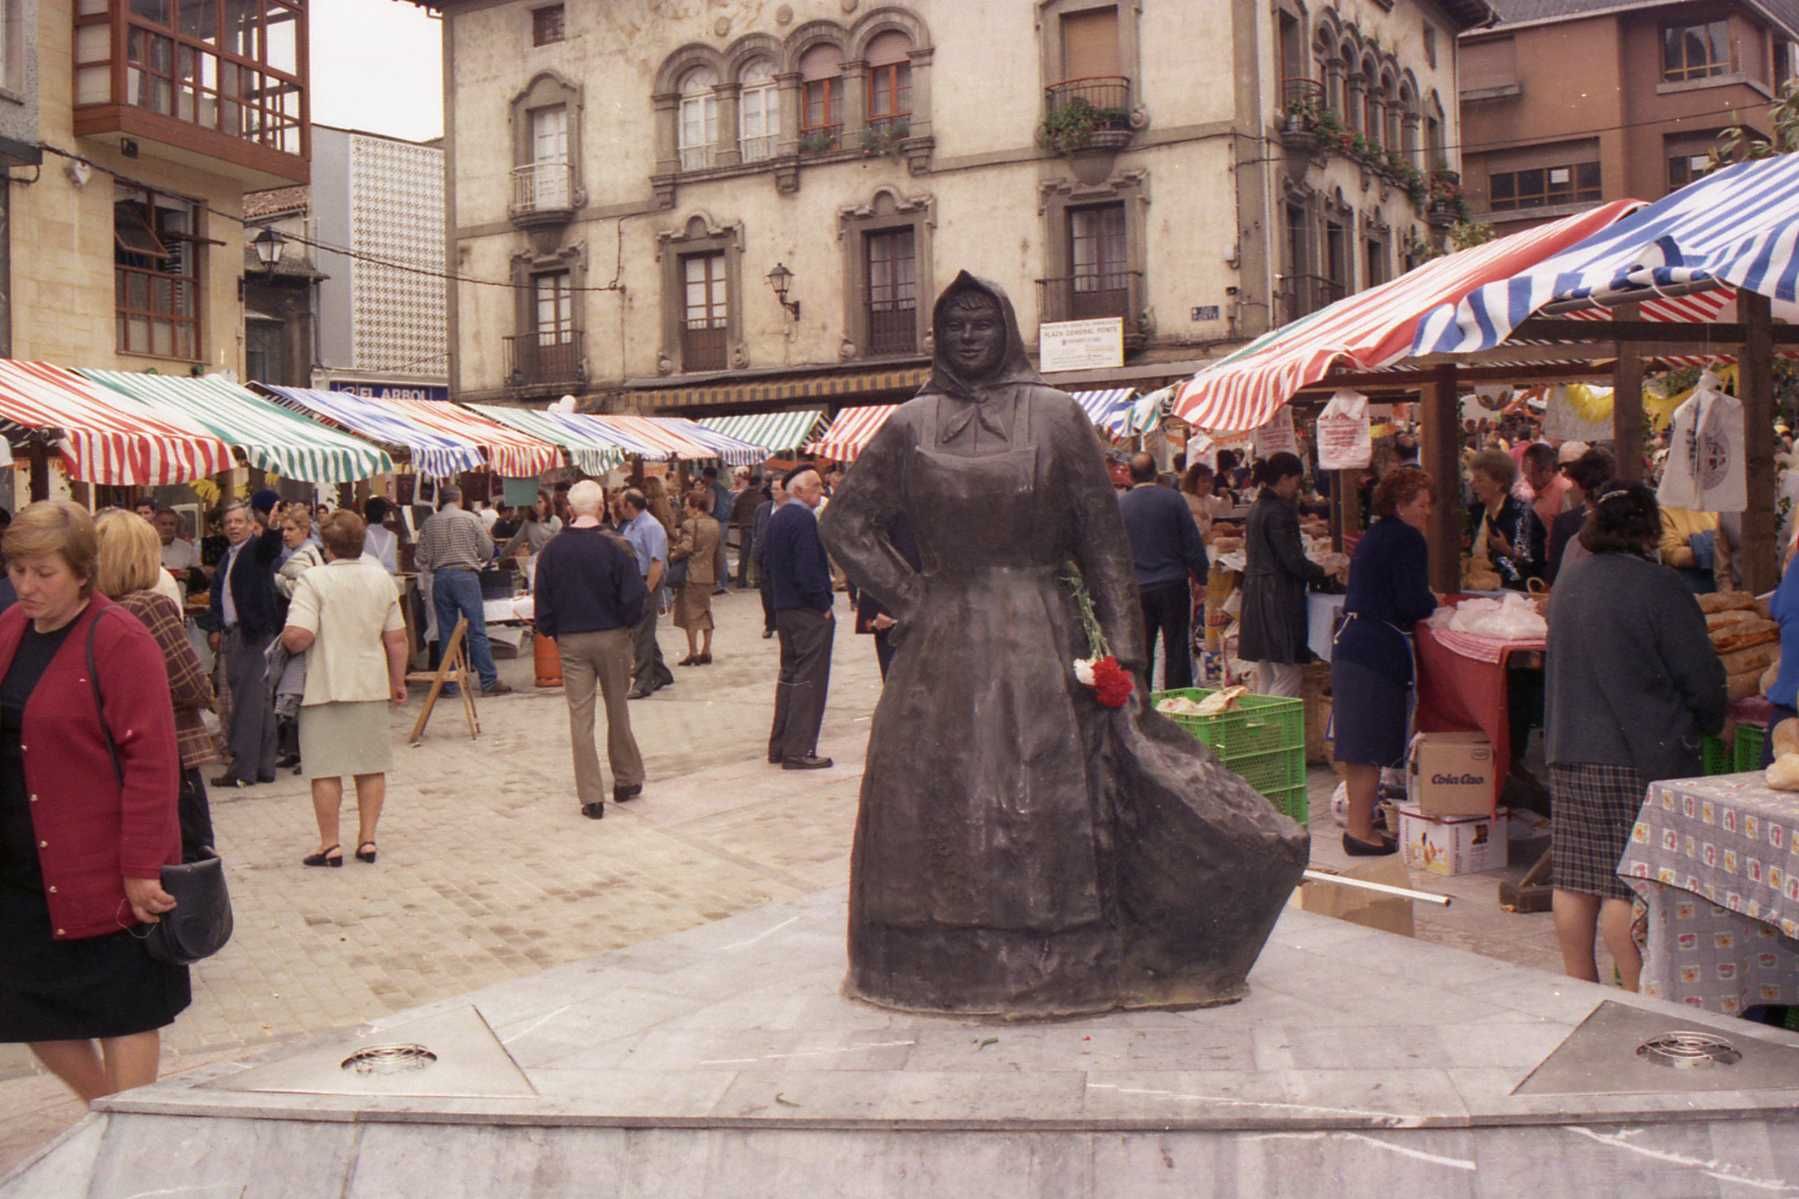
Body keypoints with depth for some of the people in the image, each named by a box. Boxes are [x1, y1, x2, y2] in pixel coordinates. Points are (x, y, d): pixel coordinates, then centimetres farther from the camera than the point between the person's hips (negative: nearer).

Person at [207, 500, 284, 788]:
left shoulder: (258, 549, -4)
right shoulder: (227, 558, 19)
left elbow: (272, 547, -27)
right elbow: (218, 596, 23)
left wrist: (272, 527, -48)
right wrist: (217, 629, 14)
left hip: (254, 632, -8)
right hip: (232, 634, 8)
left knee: (249, 700, -8)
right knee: (258, 700, 11)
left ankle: (243, 768, -7)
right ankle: (263, 766, 15)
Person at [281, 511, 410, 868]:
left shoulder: (314, 580, -13)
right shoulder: (382, 578, 2)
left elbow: (298, 635, -21)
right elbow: (397, 639, 5)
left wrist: (284, 644, 1)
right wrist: (398, 682, 16)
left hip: (324, 688, -4)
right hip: (371, 685, 4)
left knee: (326, 770, 4)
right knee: (372, 766, 12)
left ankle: (330, 845, 8)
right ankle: (367, 839, 14)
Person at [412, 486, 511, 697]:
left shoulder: (430, 523, 7)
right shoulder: (470, 518, 0)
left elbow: (421, 559, 5)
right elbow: (487, 552, 1)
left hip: (440, 577, 3)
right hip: (466, 575, -3)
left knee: (446, 632, 8)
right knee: (477, 630, -2)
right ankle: (489, 681, -4)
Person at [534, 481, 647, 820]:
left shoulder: (552, 550, -4)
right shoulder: (615, 546, -12)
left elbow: (543, 602, 1)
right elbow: (634, 598, -12)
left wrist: (552, 632, 16)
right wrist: (627, 623, 7)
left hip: (571, 640, 1)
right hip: (612, 638, -1)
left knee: (580, 718, 4)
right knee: (618, 712, 15)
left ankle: (591, 797, 2)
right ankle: (626, 780, 27)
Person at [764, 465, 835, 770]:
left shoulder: (776, 518, 12)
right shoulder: (803, 519, -18)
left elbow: (767, 560, 18)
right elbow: (809, 569, -23)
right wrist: (823, 605, -14)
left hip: (784, 608, 10)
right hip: (809, 612, -10)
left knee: (789, 675, 17)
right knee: (810, 680, -4)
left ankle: (779, 745, 21)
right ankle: (799, 751, -3)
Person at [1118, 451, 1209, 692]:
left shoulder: (1119, 505, -1)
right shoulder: (1173, 500, -6)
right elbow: (1193, 543, -4)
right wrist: (1200, 578, 7)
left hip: (1136, 590, 2)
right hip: (1173, 585, -1)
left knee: (1140, 655, 8)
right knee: (1177, 650, 3)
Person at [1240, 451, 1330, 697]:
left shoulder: (1257, 508, 15)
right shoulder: (1279, 512, -14)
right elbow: (1293, 560, -18)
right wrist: (1323, 572, 0)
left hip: (1255, 594, 10)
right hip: (1279, 597, -10)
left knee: (1265, 678, 13)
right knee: (1289, 676, -6)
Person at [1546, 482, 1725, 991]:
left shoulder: (1567, 586, 10)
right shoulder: (1659, 586, -11)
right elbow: (1701, 678, -8)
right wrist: (1707, 722, 11)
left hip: (1570, 754, 7)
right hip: (1642, 758, -6)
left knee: (1576, 880, 10)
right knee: (1631, 885, -4)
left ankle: (1580, 989, 19)